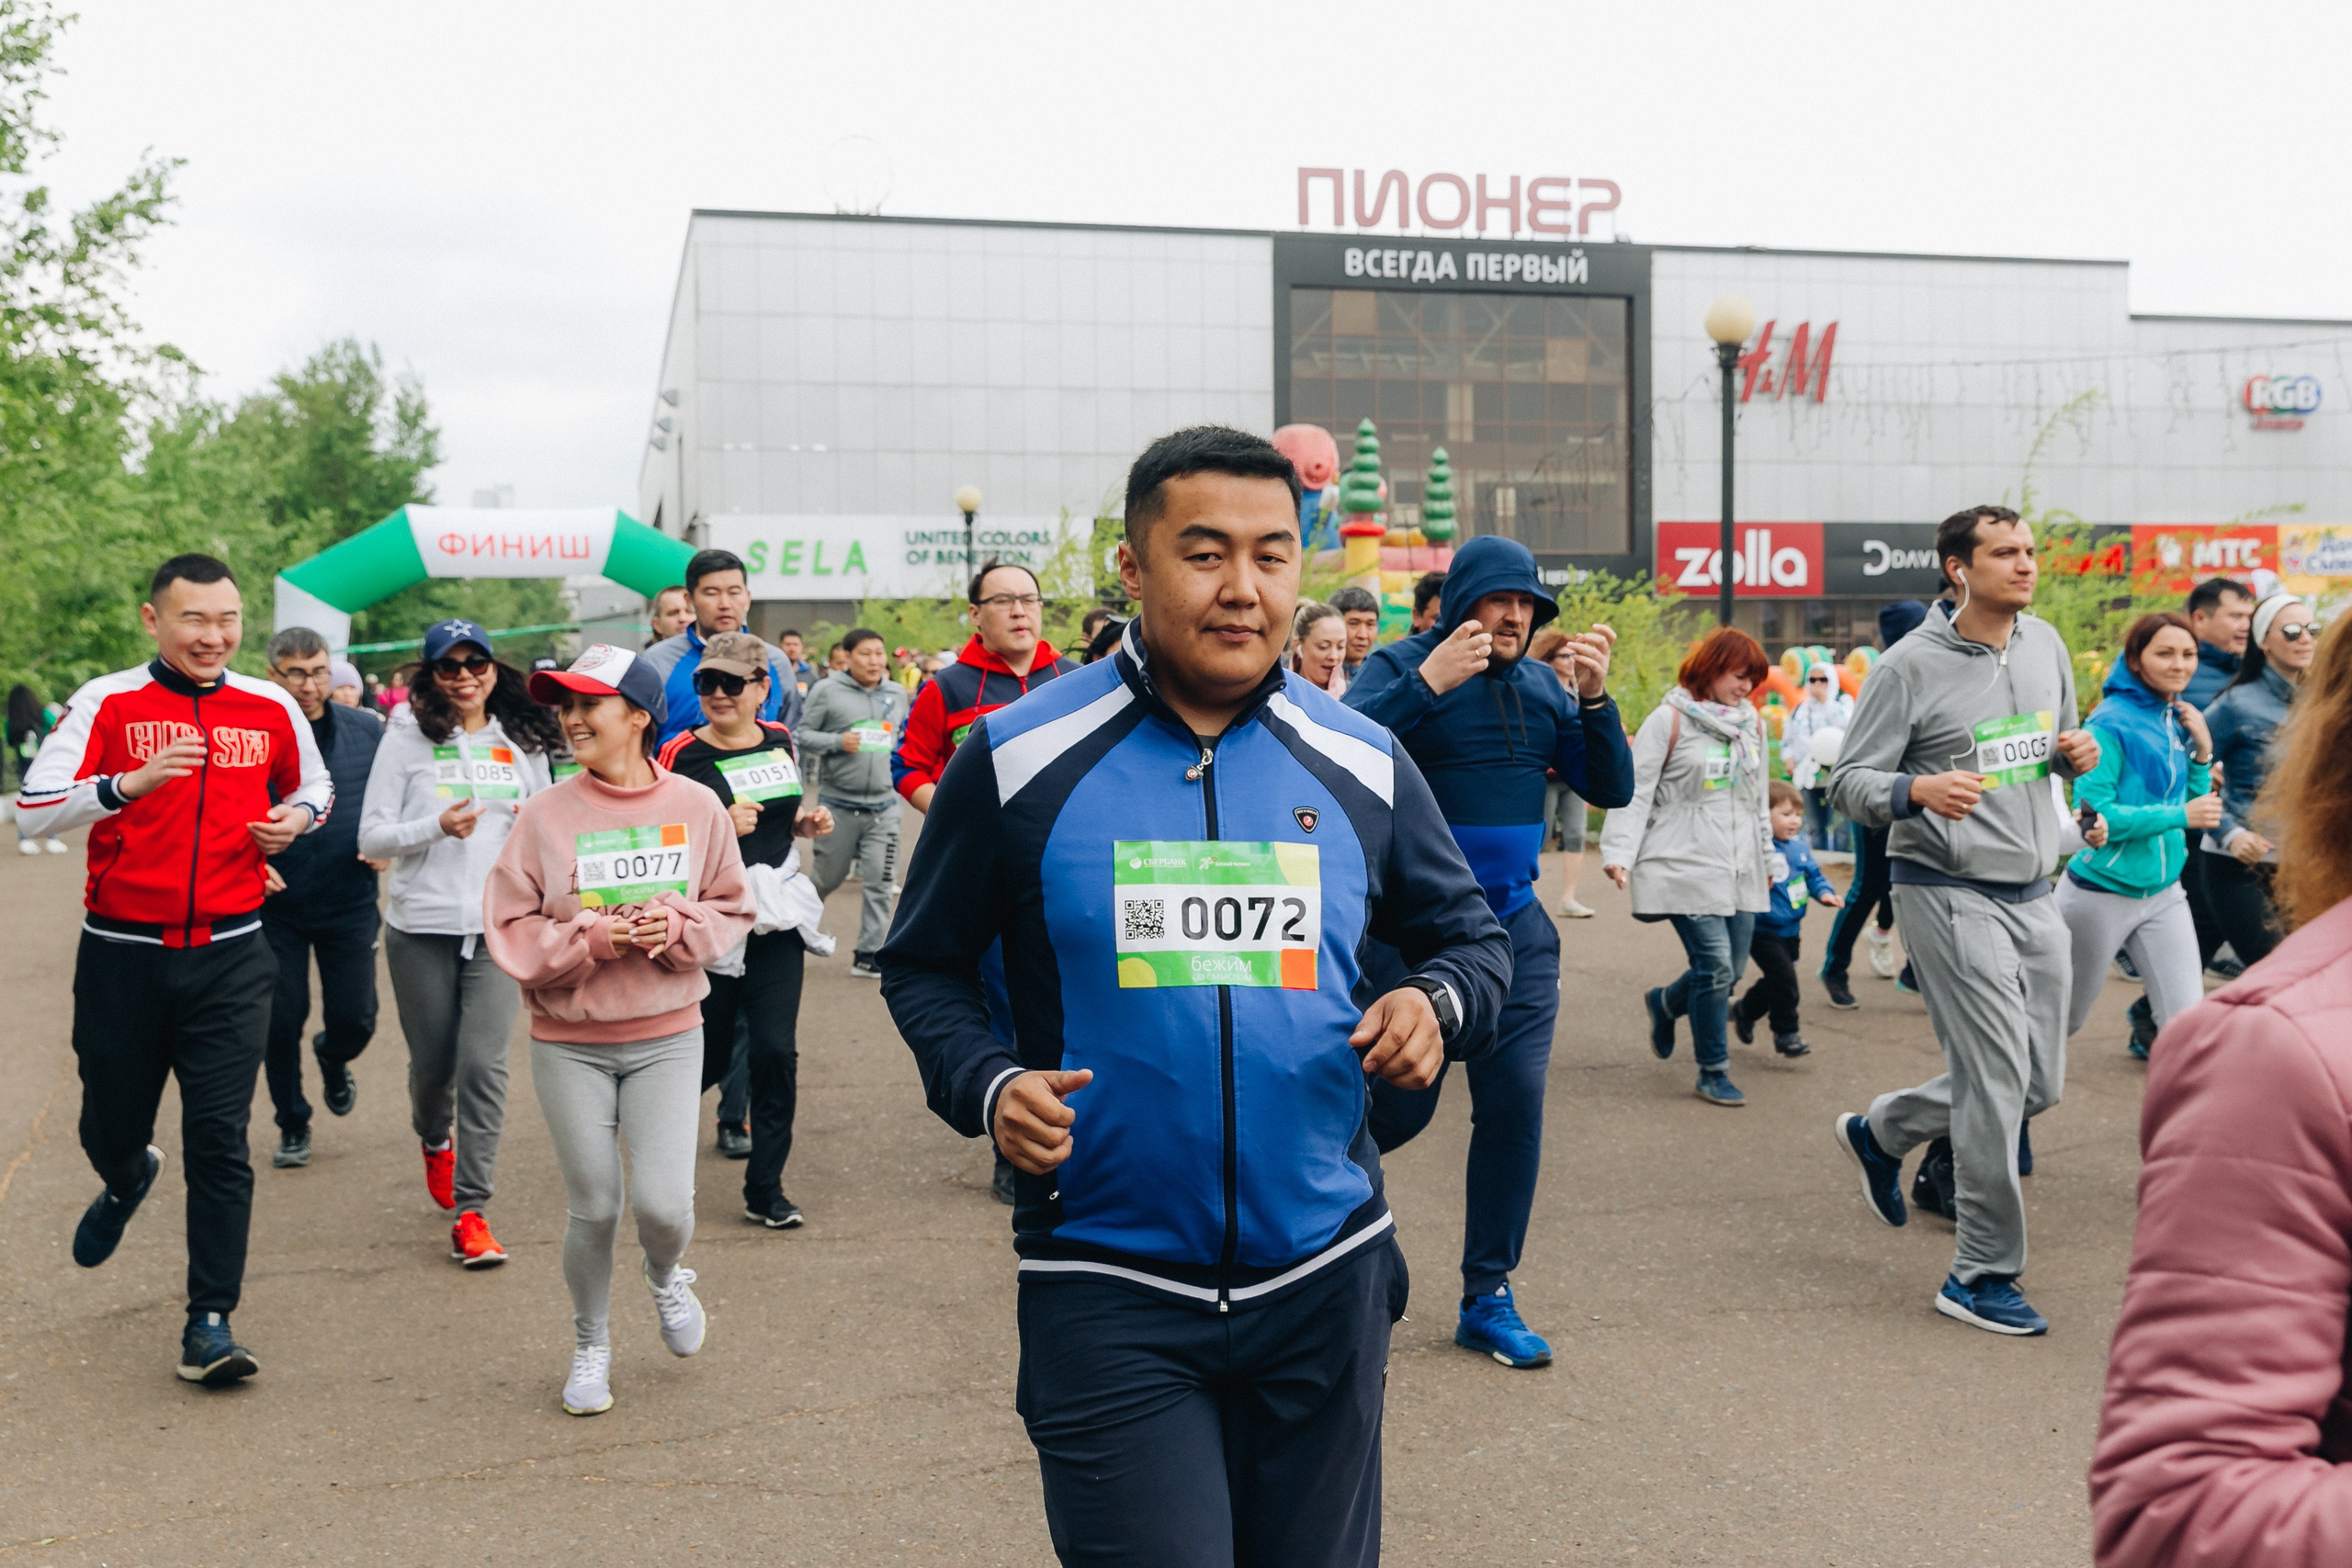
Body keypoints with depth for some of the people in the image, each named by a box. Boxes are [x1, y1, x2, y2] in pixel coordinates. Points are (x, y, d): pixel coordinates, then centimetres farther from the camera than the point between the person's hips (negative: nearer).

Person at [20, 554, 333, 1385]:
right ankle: (128, 1180, 51)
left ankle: (210, 1323, 4)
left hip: (228, 957, 1)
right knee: (110, 1128, 13)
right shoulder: (107, 703, -5)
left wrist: (296, 815, 0)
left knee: (220, 1143, -4)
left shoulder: (272, 709, 4)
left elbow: (314, 783, 23)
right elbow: (34, 808, -13)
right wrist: (132, 782, -27)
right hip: (123, 955, -1)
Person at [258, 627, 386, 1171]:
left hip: (349, 903, 2)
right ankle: (292, 1125, 24)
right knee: (280, 1023, 4)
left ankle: (333, 1059, 41)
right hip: (276, 907, -1)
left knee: (355, 1020, 4)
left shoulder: (367, 730, 0)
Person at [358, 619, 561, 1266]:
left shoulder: (524, 745, 9)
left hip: (498, 928, 1)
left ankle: (470, 1213, -4)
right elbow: (372, 837, -4)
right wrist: (437, 827, -18)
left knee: (484, 1065, -10)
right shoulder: (406, 739, 0)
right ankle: (435, 1138, 45)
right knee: (433, 1062, 10)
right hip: (421, 928, -1)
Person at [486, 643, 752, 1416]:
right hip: (568, 1044, 0)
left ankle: (665, 1275, 30)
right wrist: (594, 936, -18)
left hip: (667, 1038, 0)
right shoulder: (544, 814, -7)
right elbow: (510, 931, -6)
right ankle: (591, 1346, 32)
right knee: (592, 1208, 6)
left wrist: (677, 926, -14)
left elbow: (732, 911, 4)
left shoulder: (696, 807, -4)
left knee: (664, 1203, -8)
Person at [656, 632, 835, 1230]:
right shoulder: (680, 755, -9)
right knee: (708, 1057, 6)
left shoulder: (780, 742, 6)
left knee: (776, 1051, -2)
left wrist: (809, 822, 3)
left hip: (776, 923, 4)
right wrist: (719, 827, -23)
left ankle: (766, 1187, 9)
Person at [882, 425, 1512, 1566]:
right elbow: (925, 964, 5)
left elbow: (1470, 935, 14)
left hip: (1324, 1278, 4)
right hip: (1108, 1290, -3)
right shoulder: (1019, 759, -5)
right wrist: (985, 1084, -13)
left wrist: (1438, 1002, -8)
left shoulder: (1362, 765, 2)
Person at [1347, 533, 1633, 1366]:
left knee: (1515, 1104, 1)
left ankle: (1487, 1297, 14)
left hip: (1516, 930, 5)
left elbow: (1611, 789, 6)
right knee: (1404, 1103, 3)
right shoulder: (1401, 666, -7)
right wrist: (1426, 683, -28)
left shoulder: (1544, 688, 8)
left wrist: (1596, 699, -10)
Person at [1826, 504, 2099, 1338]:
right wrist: (1916, 790, -30)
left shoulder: (2045, 644, 9)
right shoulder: (1910, 666, -11)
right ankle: (1982, 1275, 6)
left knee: (2038, 1083, 12)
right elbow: (1848, 781, -10)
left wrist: (2079, 755, 0)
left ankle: (1880, 1132, 36)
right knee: (1997, 1081, -8)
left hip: (2034, 893, 7)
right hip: (1950, 893, -7)